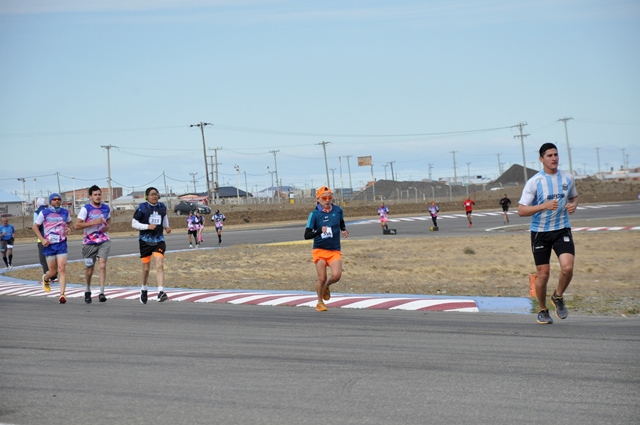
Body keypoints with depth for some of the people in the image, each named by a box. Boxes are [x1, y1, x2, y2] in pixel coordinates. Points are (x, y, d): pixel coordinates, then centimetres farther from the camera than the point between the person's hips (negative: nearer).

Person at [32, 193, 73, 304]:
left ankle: (62, 294, -13)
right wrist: (42, 239, -9)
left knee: (62, 269, -13)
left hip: (61, 244, 1)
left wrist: (70, 229, -1)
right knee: (53, 271, 4)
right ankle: (45, 278, 41)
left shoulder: (65, 212, 6)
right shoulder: (44, 213, -1)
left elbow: (69, 223, 23)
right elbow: (35, 227, 4)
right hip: (49, 245, -1)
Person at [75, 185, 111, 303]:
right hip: (89, 242, -2)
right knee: (89, 269, 8)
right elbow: (77, 225, -13)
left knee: (102, 265, -18)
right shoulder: (86, 209, -8)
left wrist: (108, 226, 2)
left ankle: (102, 293, -19)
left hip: (104, 241, 2)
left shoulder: (106, 208, 5)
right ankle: (87, 291, 34)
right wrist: (93, 222, -21)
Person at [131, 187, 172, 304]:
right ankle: (144, 289, 34)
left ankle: (161, 292, -23)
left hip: (159, 240, 2)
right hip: (145, 240, -2)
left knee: (160, 265, -16)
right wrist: (148, 226, -20)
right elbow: (134, 223, -7)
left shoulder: (162, 207, 5)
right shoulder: (142, 207, -7)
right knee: (146, 268, 8)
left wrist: (166, 226, 8)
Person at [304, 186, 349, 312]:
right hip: (319, 250, -2)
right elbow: (307, 235, -9)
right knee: (322, 278, -4)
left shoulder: (338, 210, 2)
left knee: (336, 275, -16)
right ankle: (320, 302, 21)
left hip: (335, 251, 2)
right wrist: (319, 231, -25)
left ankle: (326, 287, 19)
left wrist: (344, 230, 4)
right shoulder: (314, 214, -8)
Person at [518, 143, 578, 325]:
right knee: (543, 274, 1)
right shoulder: (534, 182, -10)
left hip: (562, 230, 2)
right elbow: (521, 210, -13)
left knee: (567, 267, -18)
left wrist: (573, 205, -3)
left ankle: (558, 297, 12)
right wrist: (544, 206, -27)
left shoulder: (568, 178, 2)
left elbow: (574, 197, 21)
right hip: (540, 232, -2)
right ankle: (543, 311, 24)